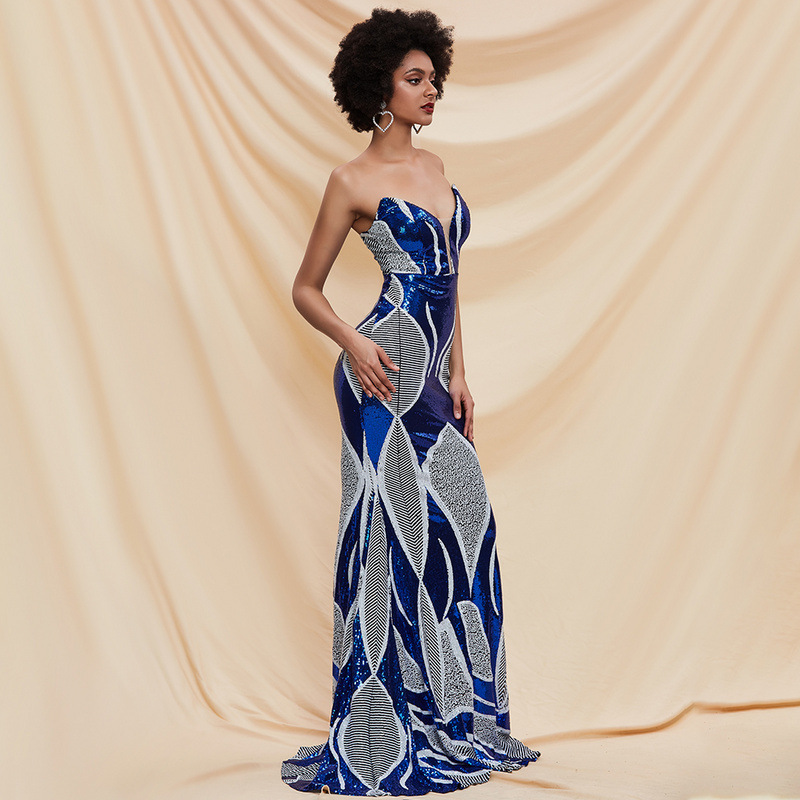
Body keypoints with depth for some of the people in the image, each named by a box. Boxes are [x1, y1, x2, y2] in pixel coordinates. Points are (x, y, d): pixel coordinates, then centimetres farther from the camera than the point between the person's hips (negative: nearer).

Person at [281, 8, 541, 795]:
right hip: (384, 375, -7)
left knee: (460, 528, 8)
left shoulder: (433, 166, 16)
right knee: (395, 531, -3)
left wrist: (457, 374, 14)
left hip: (432, 375, 7)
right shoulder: (353, 181, -5)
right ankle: (384, 733, 11)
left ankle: (455, 715, 23)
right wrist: (352, 345, -17)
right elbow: (305, 289, 0)